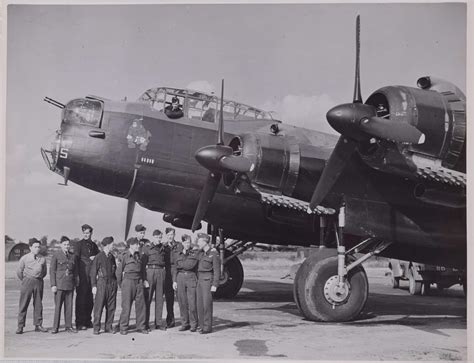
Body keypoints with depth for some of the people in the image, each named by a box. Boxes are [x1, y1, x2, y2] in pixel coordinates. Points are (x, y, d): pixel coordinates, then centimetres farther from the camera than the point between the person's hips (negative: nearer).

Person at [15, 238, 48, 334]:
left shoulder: (42, 259, 5)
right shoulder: (24, 258, -1)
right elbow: (19, 272, 7)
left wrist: (39, 279, 12)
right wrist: (25, 281, 12)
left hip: (39, 282, 2)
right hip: (27, 281, -2)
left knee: (38, 304, 6)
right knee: (23, 304, -2)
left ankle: (38, 325, 13)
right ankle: (20, 326, 4)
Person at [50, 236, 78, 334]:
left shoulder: (72, 256, 9)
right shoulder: (56, 256, -2)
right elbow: (52, 271, -3)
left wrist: (76, 283, 11)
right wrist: (53, 285, -8)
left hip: (70, 284, 4)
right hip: (59, 284, -4)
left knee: (69, 306, 5)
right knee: (58, 306, -2)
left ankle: (69, 326, 13)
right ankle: (55, 327, 5)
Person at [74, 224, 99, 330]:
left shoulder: (93, 245, 16)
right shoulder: (79, 244, -1)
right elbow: (75, 259, -8)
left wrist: (95, 258, 2)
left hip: (91, 275, 6)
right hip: (82, 276, -6)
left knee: (90, 299, 8)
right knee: (81, 298, -6)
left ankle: (88, 321, 17)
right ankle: (79, 323, -1)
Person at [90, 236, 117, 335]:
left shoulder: (111, 257, 11)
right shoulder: (98, 257, -5)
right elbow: (93, 272, -4)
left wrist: (115, 282, 12)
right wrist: (94, 286, -7)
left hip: (112, 283, 5)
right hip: (101, 282, -5)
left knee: (111, 306, 5)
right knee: (99, 306, -3)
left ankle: (108, 327, 13)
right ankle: (96, 328, 4)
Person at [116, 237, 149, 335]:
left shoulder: (138, 255, 13)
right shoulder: (125, 256, -4)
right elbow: (119, 270, -1)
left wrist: (144, 279, 12)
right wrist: (120, 284, 2)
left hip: (139, 282, 6)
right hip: (128, 280, -5)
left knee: (141, 305, 5)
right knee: (126, 306, -4)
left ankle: (140, 327, 15)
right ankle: (123, 328, 5)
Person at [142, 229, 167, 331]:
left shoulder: (163, 248, 15)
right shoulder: (147, 248, 4)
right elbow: (143, 262, 0)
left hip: (161, 272, 4)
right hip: (150, 271, -3)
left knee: (160, 298, 4)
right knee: (147, 298, -2)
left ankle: (158, 323, 10)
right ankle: (145, 323, 4)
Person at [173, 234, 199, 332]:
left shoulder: (195, 253, 4)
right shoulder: (178, 254, 13)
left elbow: (190, 265, -7)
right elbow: (175, 269, 13)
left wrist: (180, 265, 0)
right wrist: (174, 281, 7)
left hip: (191, 277, -3)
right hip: (180, 278, 3)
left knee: (192, 302, -6)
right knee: (182, 302, 3)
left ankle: (193, 324, 3)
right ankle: (185, 324, 12)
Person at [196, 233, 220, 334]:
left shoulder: (214, 254, -10)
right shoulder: (201, 253, 13)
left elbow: (217, 271, -11)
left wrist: (214, 285, -17)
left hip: (208, 280, -7)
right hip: (200, 280, 7)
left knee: (207, 304, -8)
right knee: (200, 304, 5)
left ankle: (208, 327, -2)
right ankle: (202, 325, 12)